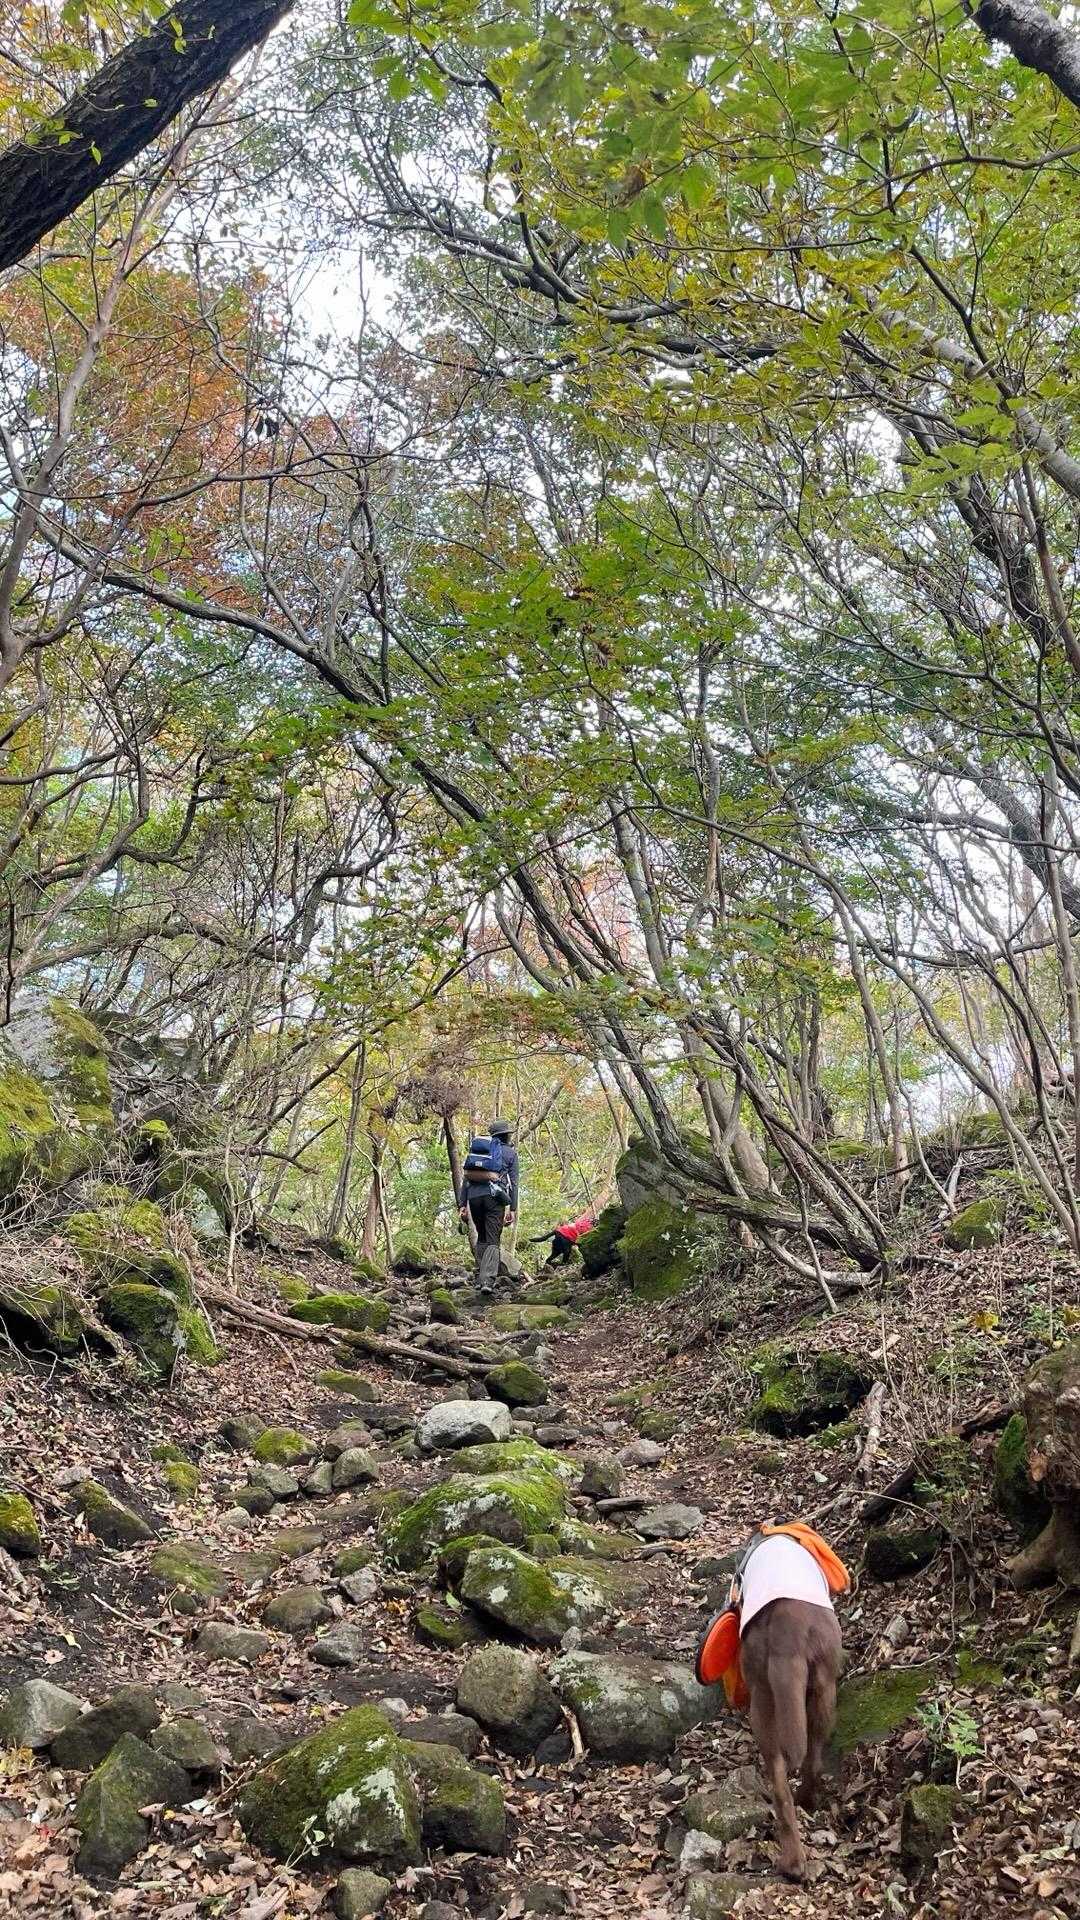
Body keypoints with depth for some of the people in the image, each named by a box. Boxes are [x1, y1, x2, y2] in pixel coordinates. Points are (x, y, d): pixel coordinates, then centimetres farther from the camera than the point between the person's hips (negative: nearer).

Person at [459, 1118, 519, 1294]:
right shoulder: (510, 1153, 13)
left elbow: (466, 1178, 14)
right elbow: (513, 1183, 5)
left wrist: (463, 1204, 12)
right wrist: (512, 1209, 3)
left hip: (474, 1196, 3)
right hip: (495, 1197, -3)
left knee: (481, 1238, 20)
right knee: (493, 1241, -4)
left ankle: (479, 1278, 16)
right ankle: (487, 1280, -19)